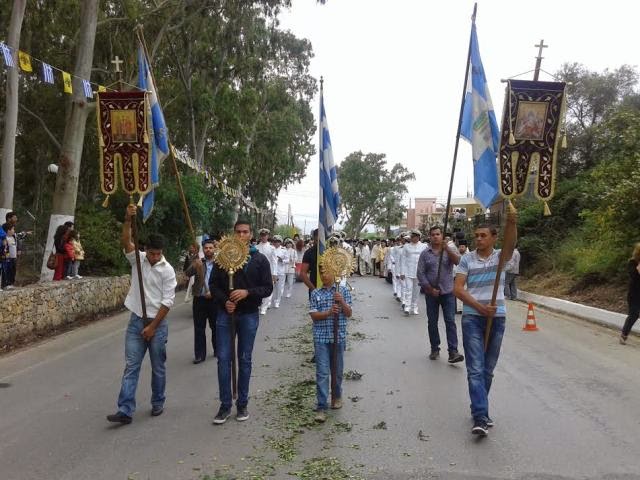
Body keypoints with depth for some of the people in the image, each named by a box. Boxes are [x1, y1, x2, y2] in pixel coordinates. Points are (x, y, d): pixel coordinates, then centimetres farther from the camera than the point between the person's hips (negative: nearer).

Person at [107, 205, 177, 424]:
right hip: (136, 321, 2)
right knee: (131, 367, 0)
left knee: (158, 368, 9)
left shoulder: (167, 270, -8)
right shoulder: (138, 259, 1)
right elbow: (126, 242, -17)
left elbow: (167, 302, -10)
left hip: (158, 324, -2)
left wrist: (152, 327, -11)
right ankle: (125, 410, 0)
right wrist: (128, 219, -31)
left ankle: (157, 403, 25)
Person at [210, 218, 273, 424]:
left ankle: (242, 404, 19)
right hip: (225, 313, 1)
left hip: (249, 315, -1)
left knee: (244, 360, 8)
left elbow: (268, 288, -2)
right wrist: (224, 301, -12)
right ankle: (225, 405, 12)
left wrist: (247, 293, -18)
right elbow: (213, 284, 5)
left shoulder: (259, 259, -1)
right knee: (223, 358, 1)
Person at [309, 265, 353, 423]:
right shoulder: (315, 293, 3)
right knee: (322, 372, -4)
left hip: (338, 336, 1)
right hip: (321, 337, -1)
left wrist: (341, 301, -18)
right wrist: (329, 312, -19)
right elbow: (313, 315, -3)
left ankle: (337, 396, 37)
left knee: (337, 369, 15)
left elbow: (349, 314, -1)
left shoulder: (343, 291, 2)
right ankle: (321, 407, -2)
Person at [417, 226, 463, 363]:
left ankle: (453, 352, -6)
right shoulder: (425, 253, 3)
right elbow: (420, 273, 0)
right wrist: (430, 289, -9)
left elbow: (458, 261, -17)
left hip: (448, 292, -1)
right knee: (432, 322, 7)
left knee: (450, 322, -5)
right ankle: (435, 349, 20)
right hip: (431, 293, 1)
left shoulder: (450, 249, 3)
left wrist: (447, 249, -30)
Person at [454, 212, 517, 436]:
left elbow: (511, 243, -20)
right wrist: (480, 307, -16)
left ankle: (479, 409, 29)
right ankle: (480, 418, -11)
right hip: (472, 317, -2)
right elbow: (457, 289, -5)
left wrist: (511, 222, -41)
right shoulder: (467, 259, 1)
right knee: (475, 369, -8)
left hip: (497, 318, 2)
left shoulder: (500, 256, 3)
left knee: (488, 369, 13)